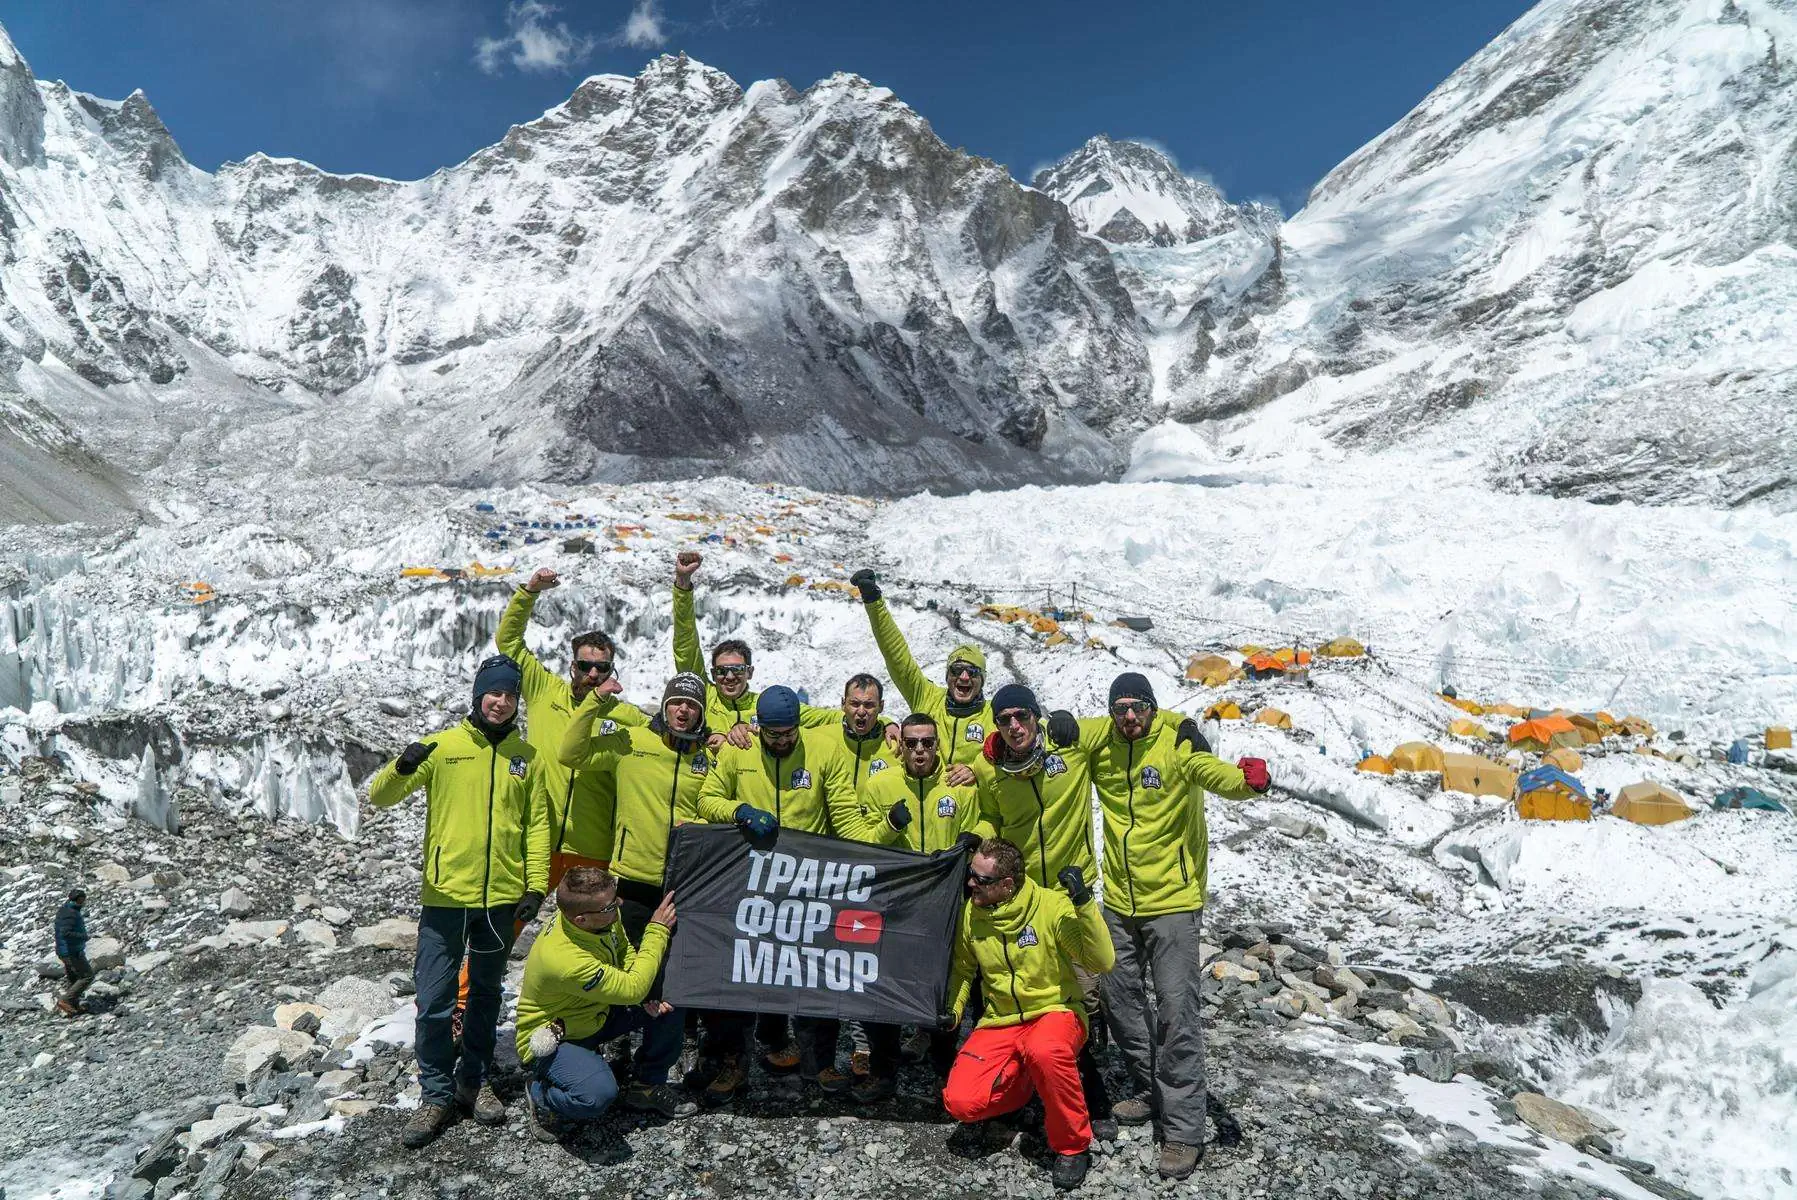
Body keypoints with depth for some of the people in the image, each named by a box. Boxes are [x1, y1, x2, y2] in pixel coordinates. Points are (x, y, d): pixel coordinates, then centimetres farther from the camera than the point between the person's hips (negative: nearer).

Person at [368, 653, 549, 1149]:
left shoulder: (525, 755, 4)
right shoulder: (442, 746, -3)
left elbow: (538, 823, 7)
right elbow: (378, 797, -7)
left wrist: (536, 885, -1)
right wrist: (402, 767, -28)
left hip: (502, 897, 2)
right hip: (445, 895, -2)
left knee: (486, 993, 15)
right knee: (435, 999, 1)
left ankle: (476, 1080, 30)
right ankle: (436, 1094, 17)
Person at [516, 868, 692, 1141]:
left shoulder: (605, 917, -17)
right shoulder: (564, 959, -39)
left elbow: (624, 952, 4)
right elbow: (632, 990, -30)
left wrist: (647, 993, -13)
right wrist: (657, 931, -25)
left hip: (594, 1014, 8)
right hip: (551, 1039, -8)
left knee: (670, 1005, -9)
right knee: (598, 1093, -35)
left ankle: (648, 1087, 12)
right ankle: (541, 1098, -1)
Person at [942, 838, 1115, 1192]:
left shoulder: (1052, 905, -17)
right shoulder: (969, 913, -5)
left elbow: (1102, 963, -22)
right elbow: (962, 968, 14)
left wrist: (1083, 903, -31)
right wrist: (951, 1009, -2)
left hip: (1055, 1011, -3)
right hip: (1000, 1022, 4)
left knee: (1045, 1051, -40)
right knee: (960, 1102, -19)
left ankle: (1071, 1145, -13)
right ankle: (1023, 1082, 14)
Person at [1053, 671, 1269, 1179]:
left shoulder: (1177, 742, -16)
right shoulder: (1100, 741, -1)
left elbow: (1212, 772, -33)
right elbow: (1060, 729, 12)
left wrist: (1246, 779, -55)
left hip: (1171, 900, -6)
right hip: (1119, 900, 6)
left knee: (1176, 1012, -6)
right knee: (1121, 1000, 16)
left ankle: (1183, 1130, 4)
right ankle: (1151, 1091, 36)